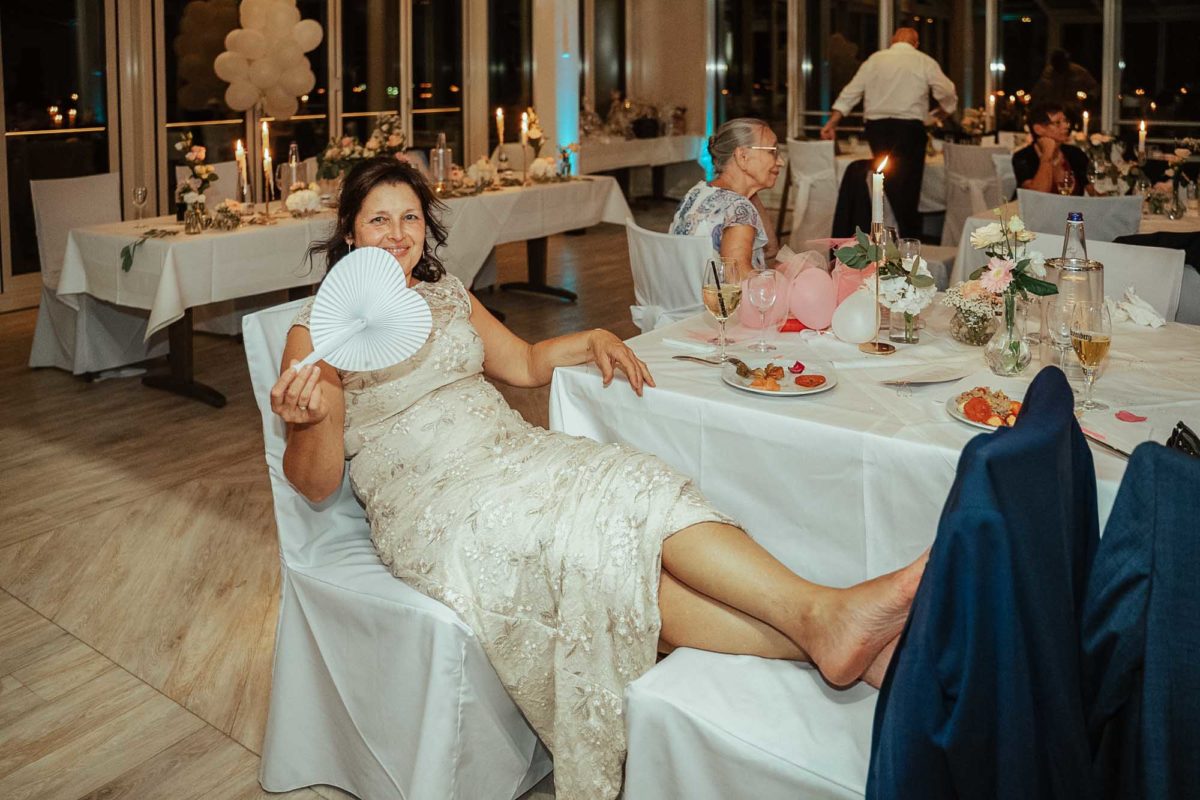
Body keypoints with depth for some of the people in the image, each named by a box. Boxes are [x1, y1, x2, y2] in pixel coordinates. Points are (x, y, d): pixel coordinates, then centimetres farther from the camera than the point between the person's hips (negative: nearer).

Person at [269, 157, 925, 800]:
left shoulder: (446, 295, 18)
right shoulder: (318, 329, 1)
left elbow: (525, 364, 28)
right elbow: (315, 483, -3)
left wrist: (592, 340, 9)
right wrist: (313, 420, -25)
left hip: (514, 452, 5)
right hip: (431, 505, -5)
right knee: (595, 538, -30)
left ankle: (820, 620, -40)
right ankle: (817, 618, -42)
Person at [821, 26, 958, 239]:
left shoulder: (875, 59, 9)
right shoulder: (924, 62, 3)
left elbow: (851, 91, 7)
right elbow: (948, 94, 2)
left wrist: (833, 122, 10)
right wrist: (939, 115, 21)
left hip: (877, 126, 3)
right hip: (909, 127, -3)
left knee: (890, 185, 10)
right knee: (909, 184, 1)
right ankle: (910, 238, 1)